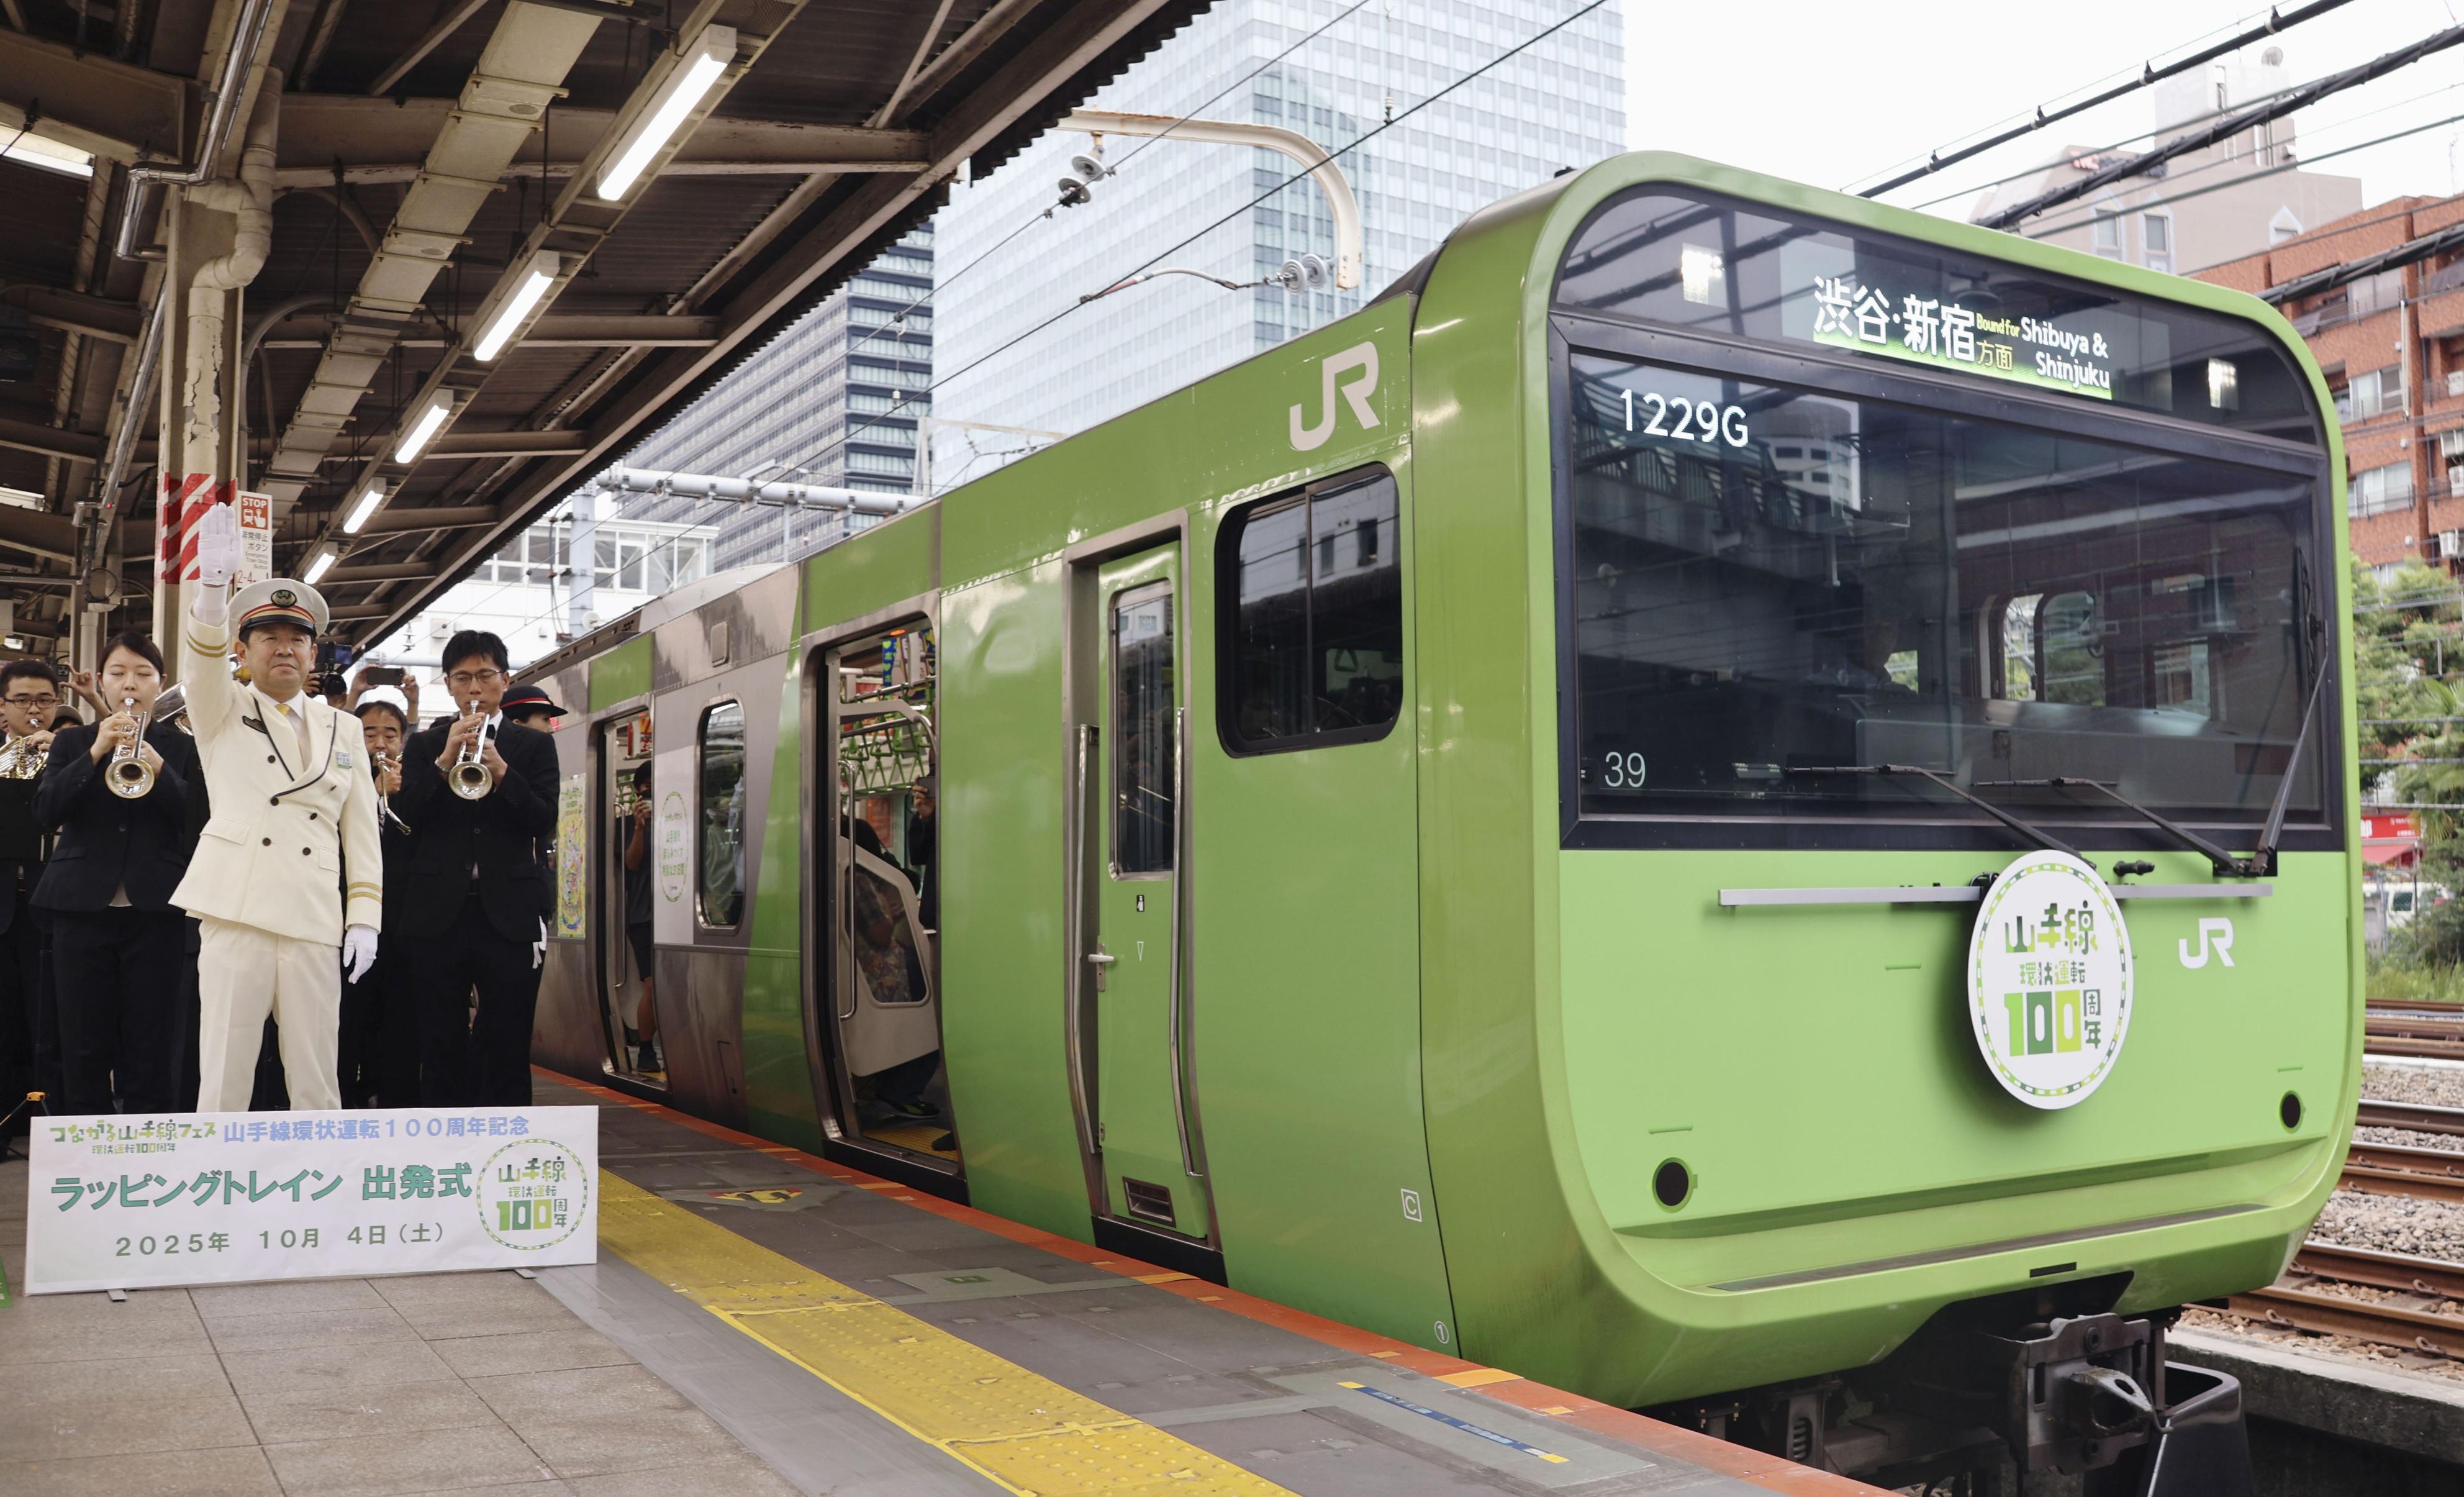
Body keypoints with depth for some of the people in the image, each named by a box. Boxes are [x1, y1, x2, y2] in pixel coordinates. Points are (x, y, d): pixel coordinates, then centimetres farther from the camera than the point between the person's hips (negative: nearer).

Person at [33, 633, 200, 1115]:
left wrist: (158, 768, -19)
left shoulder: (182, 748, 8)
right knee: (83, 1050, 3)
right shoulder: (72, 742, 12)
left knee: (151, 1052, 0)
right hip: (83, 908, 2)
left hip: (155, 911, -1)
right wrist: (96, 753, -14)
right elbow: (46, 812, -3)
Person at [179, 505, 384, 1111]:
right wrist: (214, 584, -28)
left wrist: (364, 918, 3)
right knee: (222, 1083, -4)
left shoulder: (341, 729, 17)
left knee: (317, 1084, 3)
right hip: (236, 918, -2)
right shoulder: (222, 713, 12)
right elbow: (201, 659, -10)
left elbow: (362, 830, 13)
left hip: (316, 925, 2)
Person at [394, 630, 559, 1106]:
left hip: (509, 915, -1)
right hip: (439, 913, 1)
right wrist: (444, 760, -16)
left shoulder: (534, 746, 9)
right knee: (440, 1053, 5)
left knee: (508, 1054, 0)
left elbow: (544, 824, -3)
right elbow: (406, 815, -3)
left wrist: (501, 772, -17)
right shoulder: (425, 744, 11)